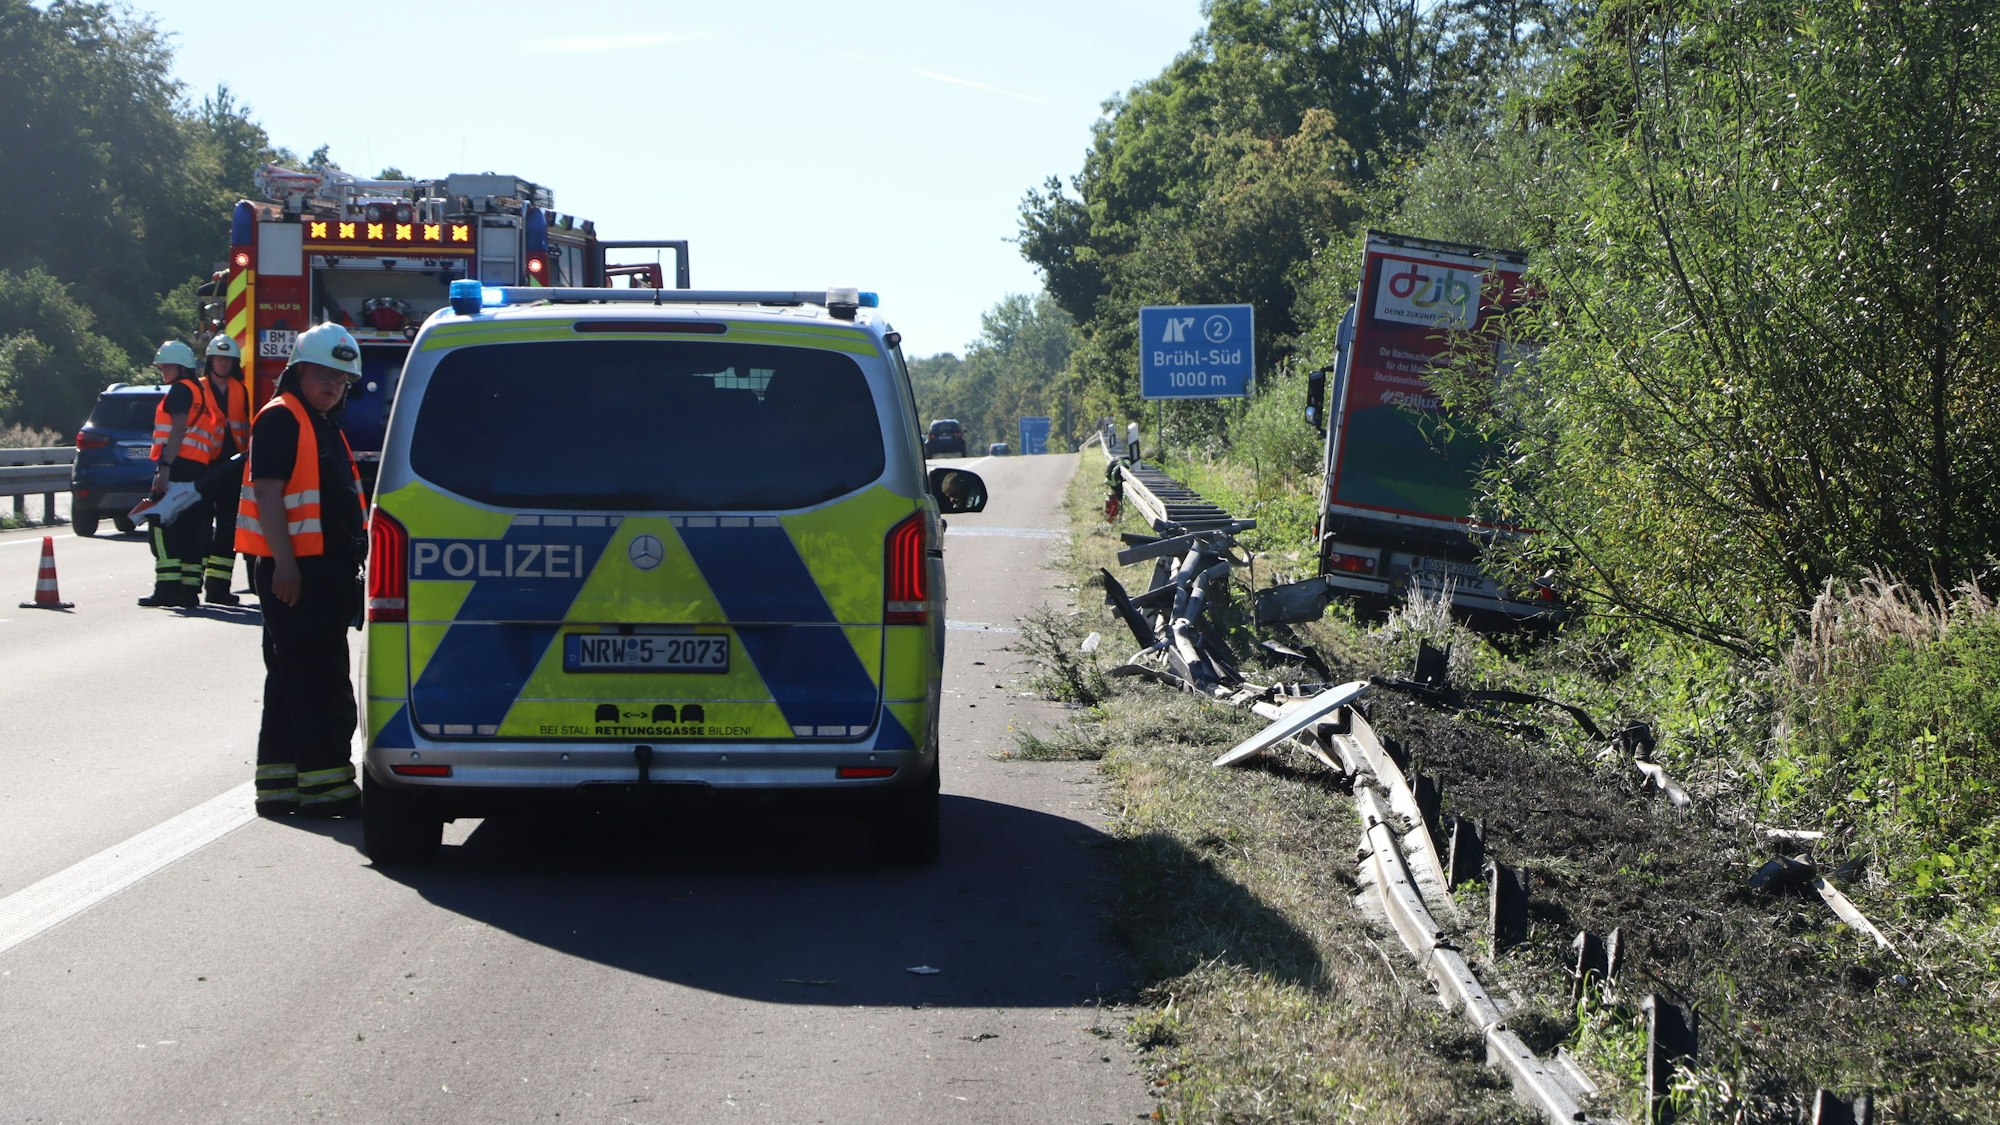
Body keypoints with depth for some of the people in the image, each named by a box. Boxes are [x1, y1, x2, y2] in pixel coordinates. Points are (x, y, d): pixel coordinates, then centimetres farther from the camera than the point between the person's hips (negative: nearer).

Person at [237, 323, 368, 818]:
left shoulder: (326, 427, 21)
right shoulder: (281, 419, -9)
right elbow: (267, 492, -17)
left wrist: (349, 569, 24)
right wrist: (284, 562, -24)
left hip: (324, 570, 10)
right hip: (293, 571, -10)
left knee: (292, 681, 12)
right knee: (317, 682, -11)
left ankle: (280, 784, 17)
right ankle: (324, 782, -10)